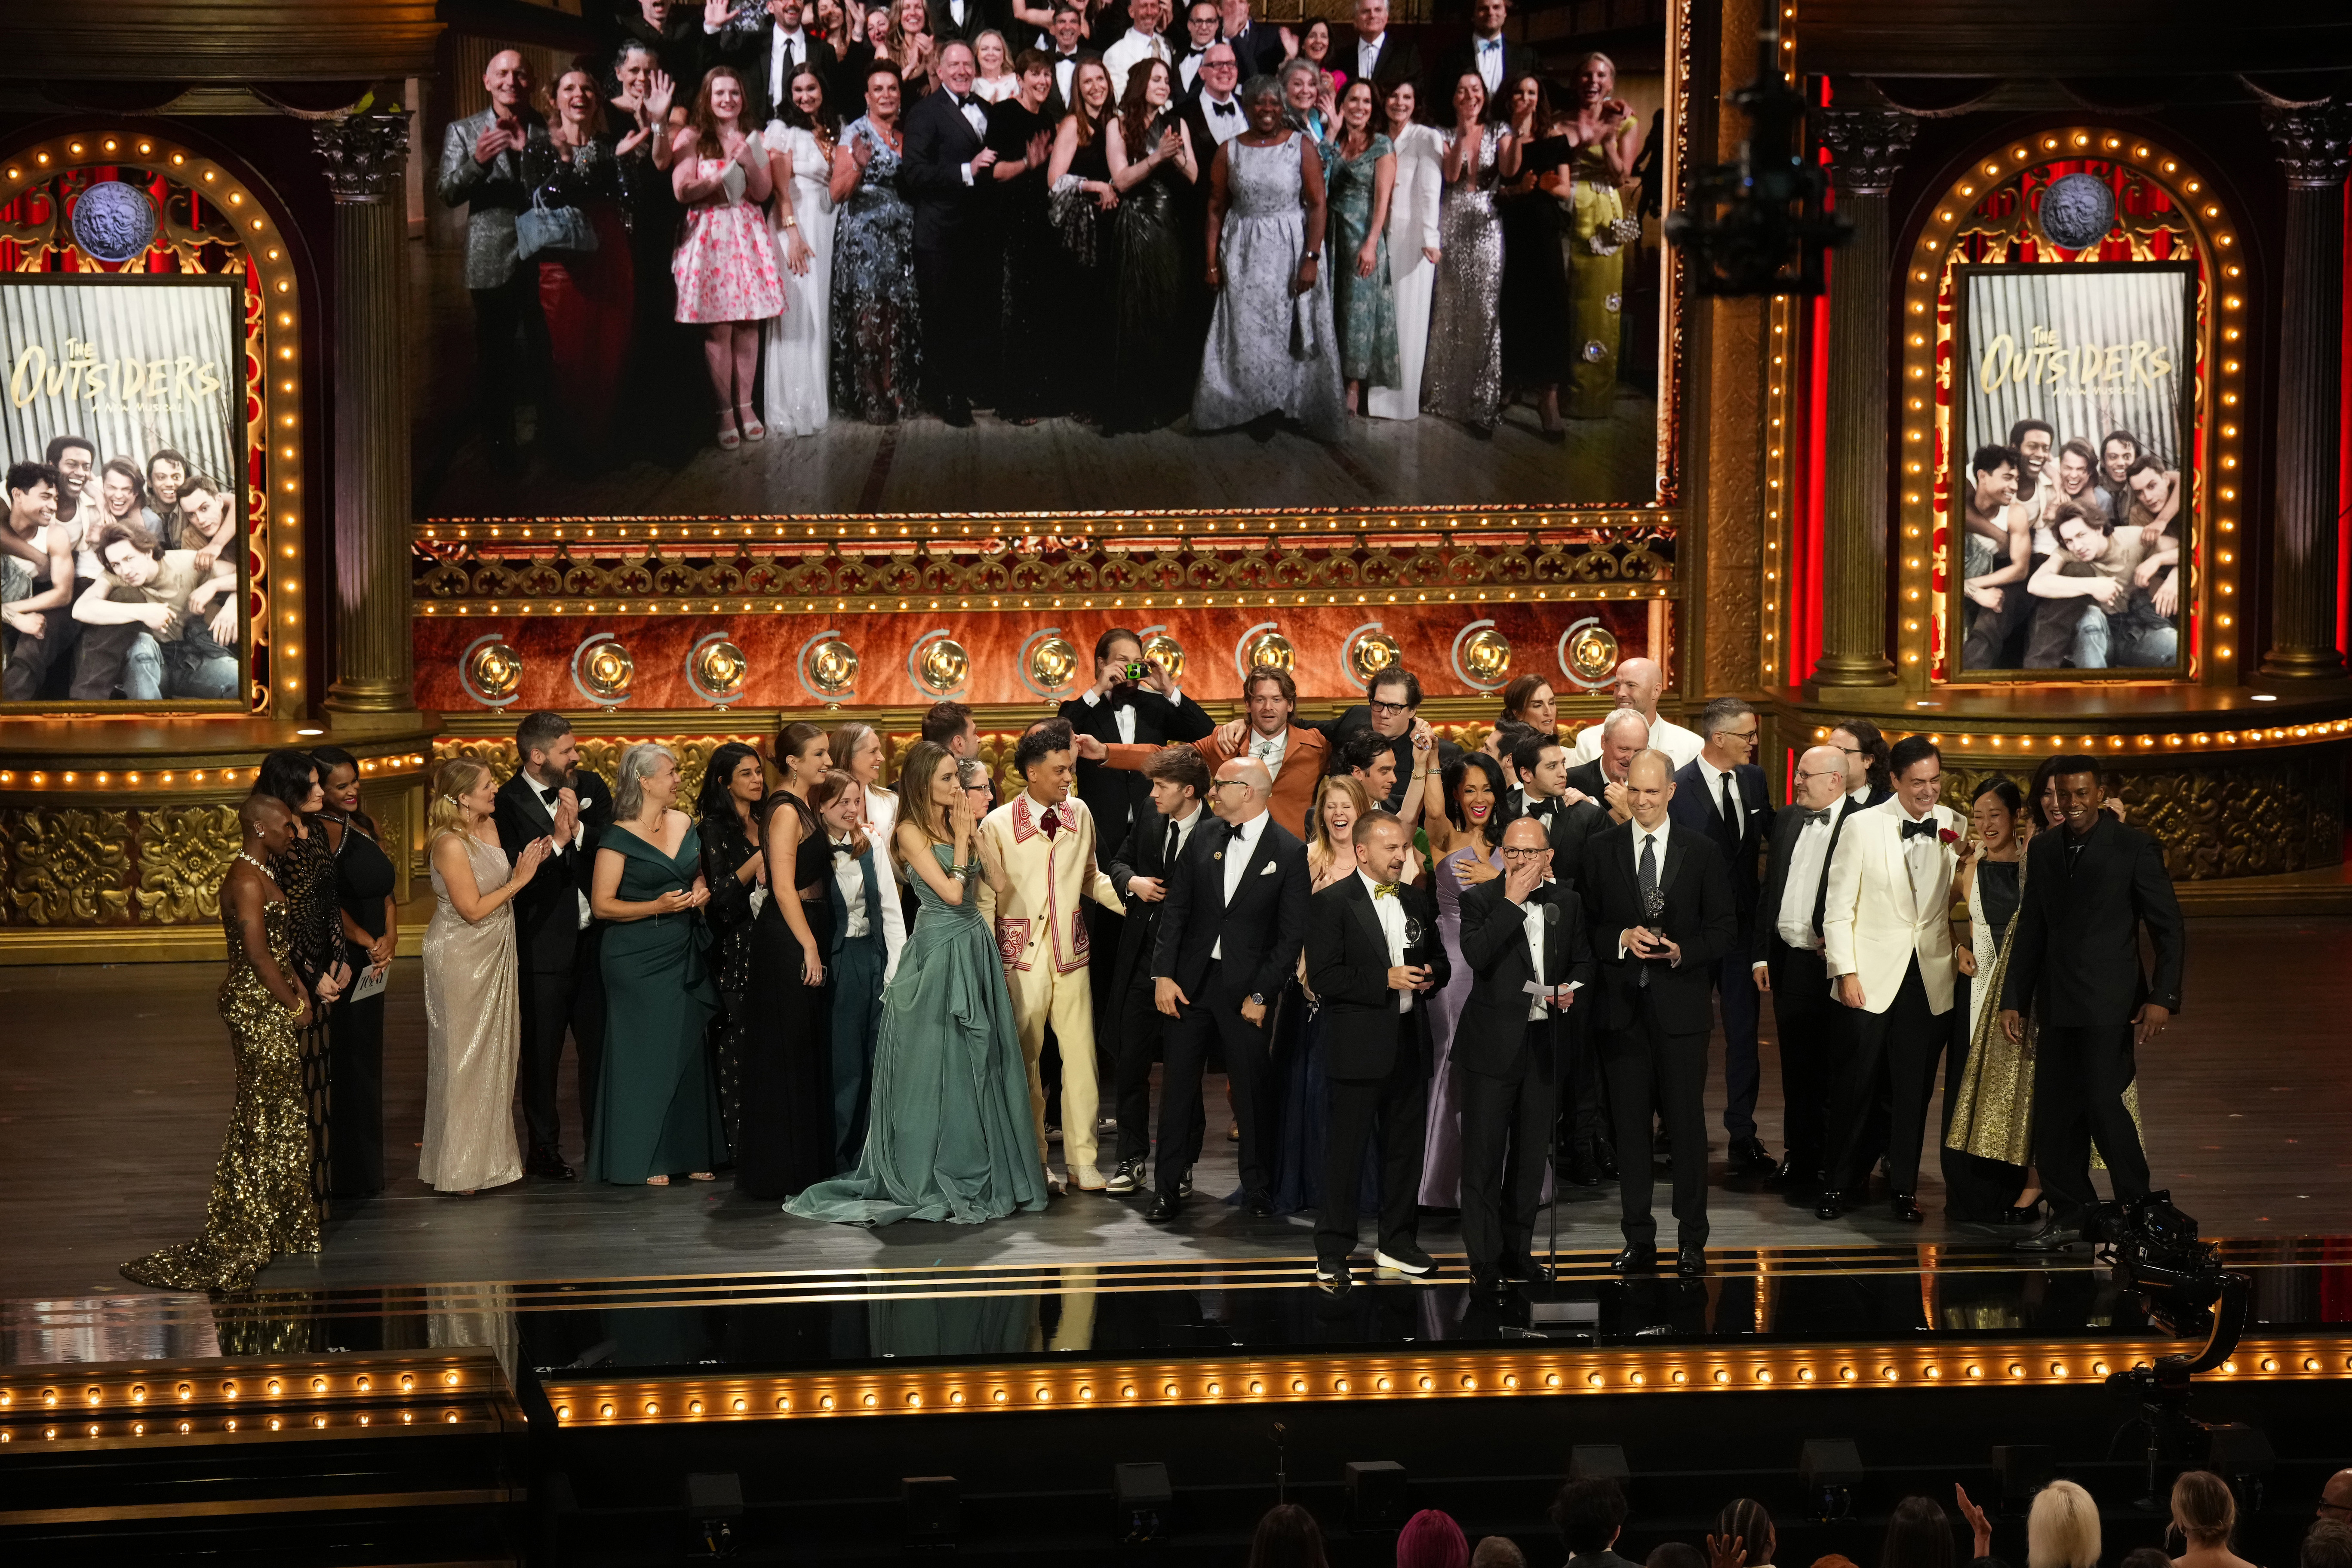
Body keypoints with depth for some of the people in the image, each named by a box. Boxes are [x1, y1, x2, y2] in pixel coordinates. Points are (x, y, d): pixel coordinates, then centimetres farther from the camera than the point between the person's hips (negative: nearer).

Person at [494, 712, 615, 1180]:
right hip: (544, 945, -4)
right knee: (541, 1055, 8)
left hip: (594, 941, 4)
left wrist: (579, 830, -18)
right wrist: (557, 841, -25)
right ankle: (544, 1152, 17)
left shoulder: (591, 786, 4)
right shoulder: (507, 803, -11)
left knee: (600, 1047, 8)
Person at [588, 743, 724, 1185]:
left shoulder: (685, 825, 9)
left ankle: (690, 1152, 15)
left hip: (684, 957, 6)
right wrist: (657, 907, -20)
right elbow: (602, 904, -11)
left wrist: (703, 889, 1)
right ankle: (642, 1158, 3)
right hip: (638, 962, -6)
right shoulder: (619, 838, -10)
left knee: (688, 1050, 6)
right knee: (644, 1053, -3)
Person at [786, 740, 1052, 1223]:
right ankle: (933, 1179, 7)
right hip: (939, 952, -7)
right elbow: (951, 891, -16)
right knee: (938, 1064, -1)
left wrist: (973, 831, -2)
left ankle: (981, 1173, 16)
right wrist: (962, 837, -8)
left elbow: (999, 877, 3)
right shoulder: (911, 832, -8)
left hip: (976, 947, 7)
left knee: (983, 1062, 8)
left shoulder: (959, 823, 12)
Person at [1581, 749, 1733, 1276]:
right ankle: (1639, 1239, 11)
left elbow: (1723, 928, 4)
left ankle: (1691, 1240, 8)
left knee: (1687, 1123, 0)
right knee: (1630, 1124, 5)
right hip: (1623, 1005, 1)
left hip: (1680, 1006, -1)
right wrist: (1622, 939, -12)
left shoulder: (1702, 852, 4)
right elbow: (1585, 925, 6)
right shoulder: (1601, 850, 7)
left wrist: (1683, 951, -13)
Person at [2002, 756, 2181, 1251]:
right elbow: (2030, 929, 17)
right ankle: (2070, 1216, 14)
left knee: (2103, 1103, -11)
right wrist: (2014, 998, 12)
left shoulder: (2134, 848, -4)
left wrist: (2163, 998, -12)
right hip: (2058, 1005, 5)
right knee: (2055, 1113, 4)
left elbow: (2169, 930, -3)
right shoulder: (2043, 849, 12)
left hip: (2110, 1003, -5)